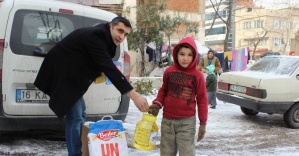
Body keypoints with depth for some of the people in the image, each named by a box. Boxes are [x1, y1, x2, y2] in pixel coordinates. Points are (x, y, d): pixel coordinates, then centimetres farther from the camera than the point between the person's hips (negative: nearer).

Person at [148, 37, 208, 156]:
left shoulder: (197, 76, -7)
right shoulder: (169, 71, 0)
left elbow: (202, 100, -2)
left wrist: (203, 123, -1)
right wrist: (157, 104, -2)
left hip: (187, 122, -3)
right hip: (167, 120, 3)